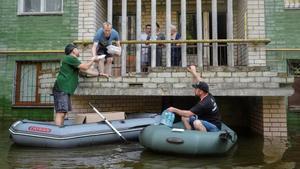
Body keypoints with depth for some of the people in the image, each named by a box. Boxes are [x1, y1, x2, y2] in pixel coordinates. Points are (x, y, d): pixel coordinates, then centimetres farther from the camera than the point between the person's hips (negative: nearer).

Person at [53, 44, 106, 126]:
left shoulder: (72, 60, 25)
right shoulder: (70, 58, -7)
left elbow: (85, 71, 27)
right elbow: (85, 67, -13)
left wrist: (99, 74, 25)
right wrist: (92, 60, 4)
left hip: (65, 90, 11)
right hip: (61, 89, -11)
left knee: (63, 112, 10)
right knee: (60, 112, -16)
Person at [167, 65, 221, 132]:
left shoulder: (204, 104, -28)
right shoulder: (208, 96, -2)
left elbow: (188, 114, -26)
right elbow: (201, 82, 13)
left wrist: (174, 110, -16)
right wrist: (193, 72, 21)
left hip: (214, 127, -10)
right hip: (206, 121, 10)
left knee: (197, 123, -40)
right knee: (184, 118, 3)